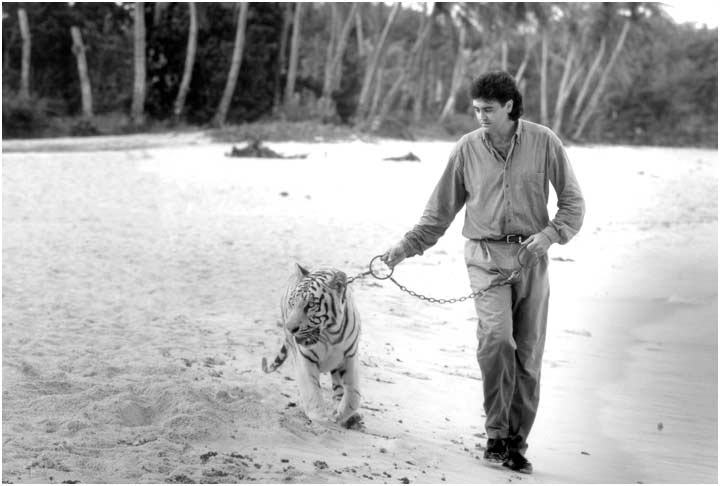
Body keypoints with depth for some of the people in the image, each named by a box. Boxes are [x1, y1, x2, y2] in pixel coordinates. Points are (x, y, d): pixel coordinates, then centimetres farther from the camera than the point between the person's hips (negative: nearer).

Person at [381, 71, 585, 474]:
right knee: (496, 339, -21)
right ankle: (496, 433, -10)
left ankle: (517, 442, 15)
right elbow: (440, 211, 9)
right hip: (487, 256, 0)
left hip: (531, 257, 1)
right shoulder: (467, 148, 3)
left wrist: (550, 234, -11)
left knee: (528, 355, 3)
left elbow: (573, 202, 6)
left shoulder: (544, 142, 0)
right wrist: (405, 248, 2)